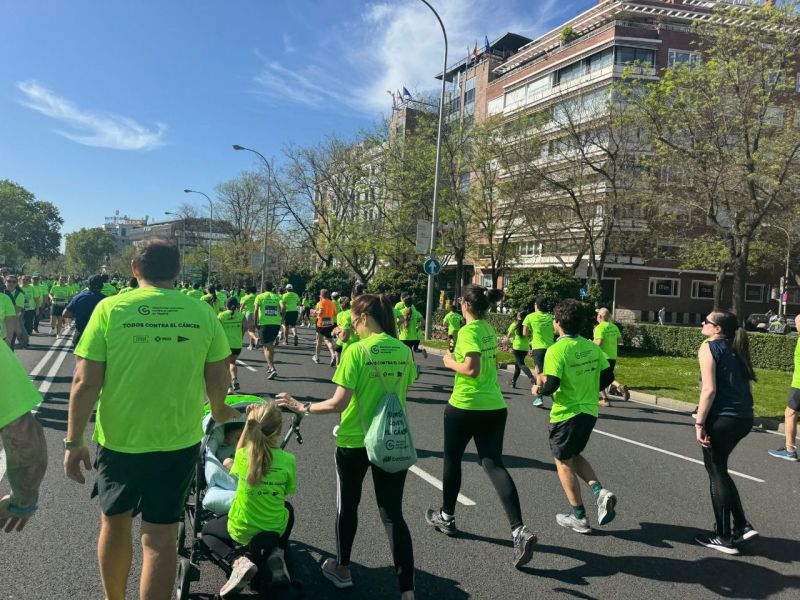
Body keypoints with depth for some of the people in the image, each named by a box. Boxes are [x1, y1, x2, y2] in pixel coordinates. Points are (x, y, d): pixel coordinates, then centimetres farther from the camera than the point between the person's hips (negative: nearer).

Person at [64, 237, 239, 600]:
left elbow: (85, 383, -11)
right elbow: (218, 377, 1)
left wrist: (73, 441, 1)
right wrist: (219, 409, 22)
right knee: (160, 536, 10)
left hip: (119, 439, 1)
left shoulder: (109, 309, -10)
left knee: (115, 523, 23)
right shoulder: (202, 313, -7)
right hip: (179, 442, 0)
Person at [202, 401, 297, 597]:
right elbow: (287, 492, -5)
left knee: (207, 530, 28)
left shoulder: (243, 457, -18)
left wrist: (248, 423, -1)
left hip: (241, 531, -1)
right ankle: (277, 553, 9)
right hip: (276, 529, 1)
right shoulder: (288, 460, -19)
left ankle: (238, 561, -2)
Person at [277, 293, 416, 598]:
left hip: (354, 441, -3)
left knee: (347, 506, 20)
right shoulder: (404, 351, -1)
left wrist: (302, 407, -5)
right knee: (393, 514, 10)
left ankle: (341, 569, 39)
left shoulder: (356, 350, -16)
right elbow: (401, 395, 8)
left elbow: (338, 403, -18)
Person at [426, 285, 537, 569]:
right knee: (494, 465, 2)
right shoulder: (489, 329, 10)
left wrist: (450, 362, -7)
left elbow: (472, 369, -22)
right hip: (495, 407, 7)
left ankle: (446, 517, 32)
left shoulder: (468, 331, -14)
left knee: (452, 460, 15)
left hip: (464, 406, -6)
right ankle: (520, 530, -11)